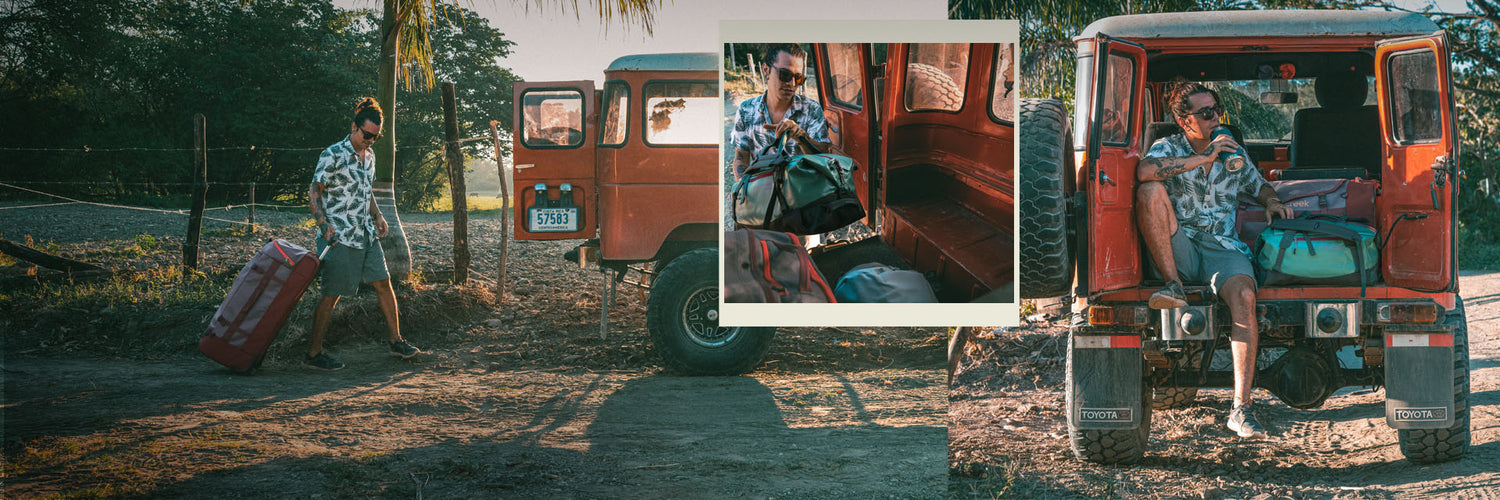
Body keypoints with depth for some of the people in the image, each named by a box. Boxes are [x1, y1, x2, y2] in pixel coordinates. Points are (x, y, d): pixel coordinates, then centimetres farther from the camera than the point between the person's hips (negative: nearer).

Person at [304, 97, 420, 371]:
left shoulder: (369, 156, 12)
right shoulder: (333, 155, -12)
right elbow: (314, 194, -12)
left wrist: (377, 215, 11)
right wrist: (323, 224, -23)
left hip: (366, 235, 8)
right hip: (339, 237, -8)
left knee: (384, 284, 8)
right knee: (331, 294, -4)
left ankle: (396, 341, 18)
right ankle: (314, 353, 5)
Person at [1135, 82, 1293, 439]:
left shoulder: (1233, 152, 16)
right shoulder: (1168, 149, 4)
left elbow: (1258, 185, 34)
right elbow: (1144, 171, -20)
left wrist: (1272, 202, 9)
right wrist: (1203, 158, -19)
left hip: (1223, 249, 1)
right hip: (1179, 248, -1)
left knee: (1244, 296, -32)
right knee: (1150, 192, -27)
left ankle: (1241, 409, -34)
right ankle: (1174, 286, -24)